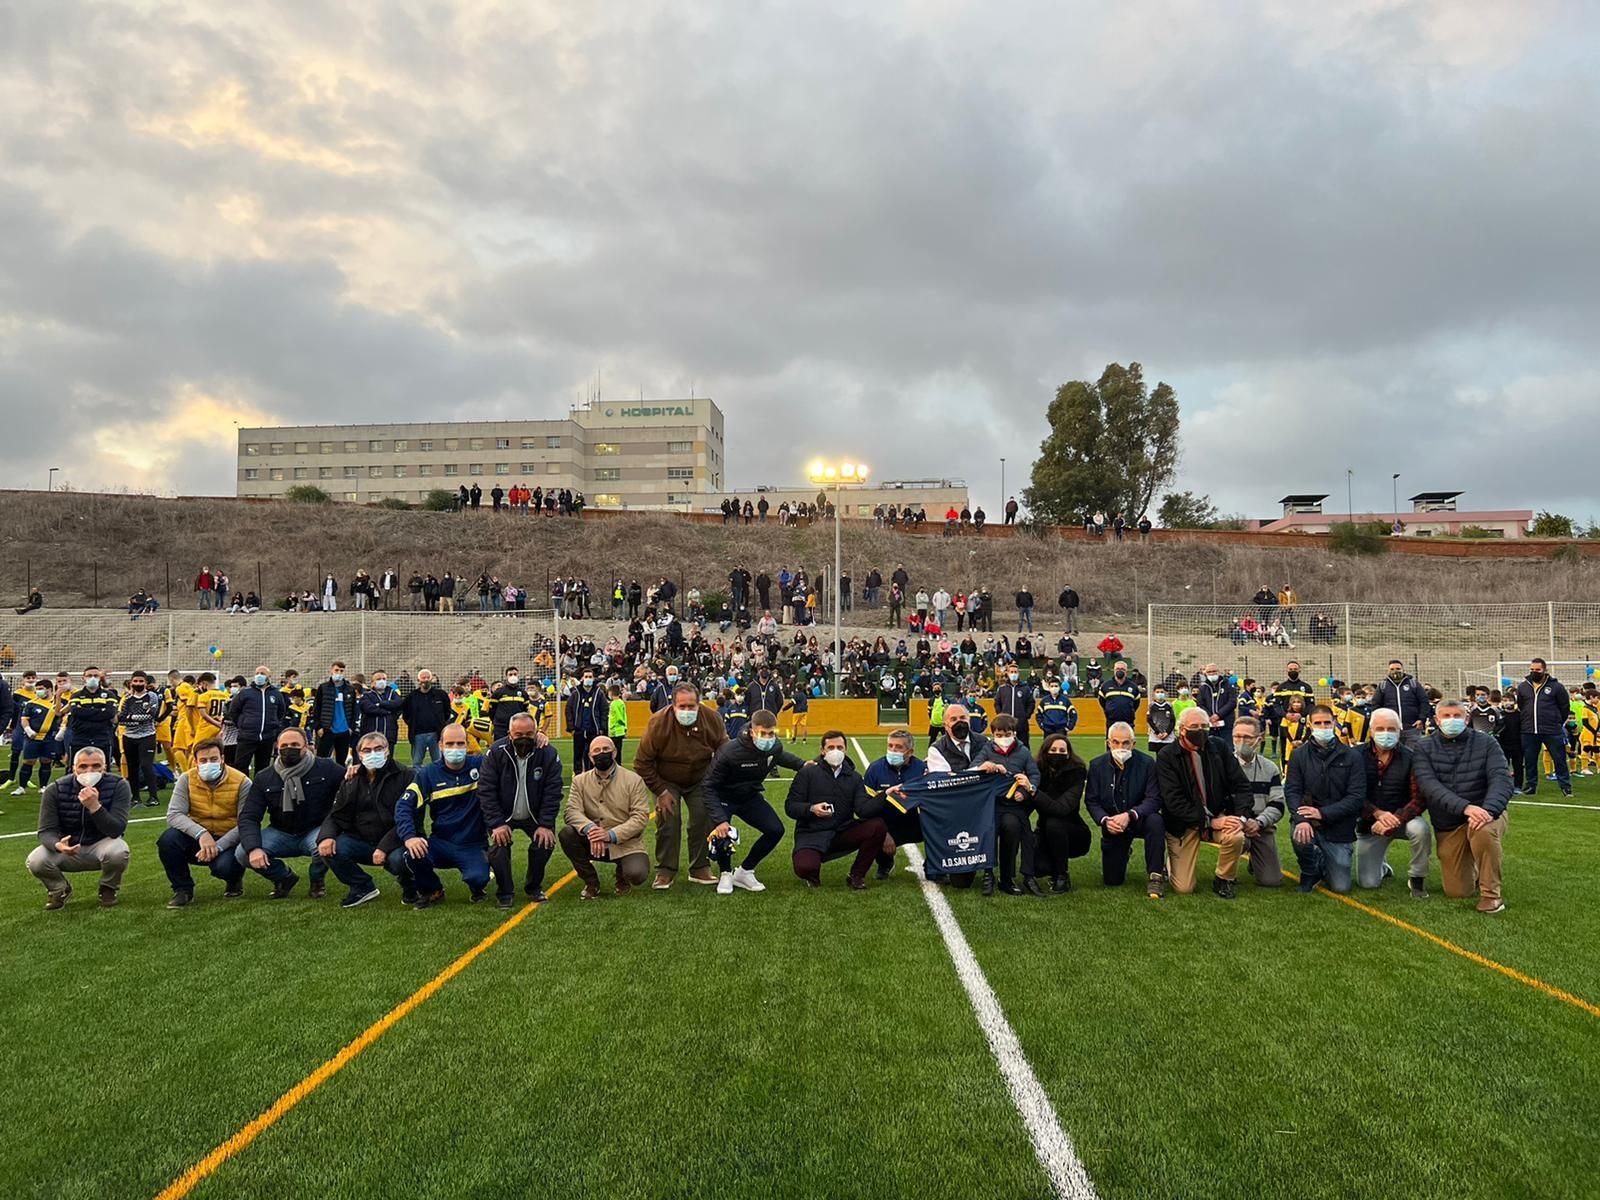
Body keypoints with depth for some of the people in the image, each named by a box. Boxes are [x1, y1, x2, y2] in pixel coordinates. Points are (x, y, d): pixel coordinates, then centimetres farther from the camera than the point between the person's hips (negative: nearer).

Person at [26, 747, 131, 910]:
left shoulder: (118, 786, -19)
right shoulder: (55, 790, -13)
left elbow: (116, 830, -25)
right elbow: (46, 831, -15)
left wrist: (94, 806, -42)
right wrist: (58, 845, -40)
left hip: (101, 847, -2)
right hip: (67, 847, 2)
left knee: (117, 852, -35)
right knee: (35, 862, -26)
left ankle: (108, 889, 0)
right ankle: (59, 889, 9)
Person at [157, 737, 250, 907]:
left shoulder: (241, 782, -13)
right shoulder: (186, 779, -6)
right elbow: (174, 815, -17)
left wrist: (218, 846, -29)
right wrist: (201, 834, -34)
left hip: (228, 841, -3)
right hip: (196, 838, 3)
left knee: (224, 866, -34)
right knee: (168, 839, -27)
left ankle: (234, 881, 7)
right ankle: (183, 889, -4)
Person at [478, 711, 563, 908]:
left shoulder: (549, 754, -15)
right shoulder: (496, 753, -16)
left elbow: (552, 793, -14)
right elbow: (486, 790, -17)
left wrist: (546, 824, -22)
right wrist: (497, 824, -24)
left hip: (534, 815, 1)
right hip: (503, 815, -1)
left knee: (545, 841, -19)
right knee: (498, 845, -22)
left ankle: (533, 887, 7)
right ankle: (504, 892, 1)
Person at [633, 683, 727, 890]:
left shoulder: (712, 719, -21)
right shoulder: (659, 723, -29)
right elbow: (642, 762, -20)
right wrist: (660, 791, -19)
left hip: (700, 781, 2)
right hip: (667, 781, -2)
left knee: (703, 820, -5)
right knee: (668, 820, -13)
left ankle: (700, 869, 9)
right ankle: (665, 871, -1)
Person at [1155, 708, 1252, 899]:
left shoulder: (1218, 747, -1)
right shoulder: (1166, 756, -11)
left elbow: (1240, 784, 0)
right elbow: (1174, 801, -17)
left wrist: (1240, 816, -17)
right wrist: (1210, 822, -23)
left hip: (1217, 816, 3)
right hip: (1183, 823, -3)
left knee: (1236, 837, -32)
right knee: (1183, 889, -9)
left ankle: (1223, 881, -2)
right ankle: (1171, 856, 26)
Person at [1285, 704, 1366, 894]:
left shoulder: (1350, 757, -4)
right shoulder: (1300, 755, -1)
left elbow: (1357, 797, -11)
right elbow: (1291, 791, -8)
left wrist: (1323, 813, -21)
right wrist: (1301, 819, -27)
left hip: (1339, 827, 0)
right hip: (1308, 821, 0)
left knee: (1341, 887, -3)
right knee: (1299, 835, -35)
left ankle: (1323, 863, 34)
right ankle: (1310, 872, 0)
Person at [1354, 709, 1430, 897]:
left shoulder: (1410, 757, -10)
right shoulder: (1358, 756, -8)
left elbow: (1419, 798, -15)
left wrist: (1394, 820, -29)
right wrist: (1378, 813, -27)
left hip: (1402, 818, -1)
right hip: (1369, 823, 1)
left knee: (1420, 829, -36)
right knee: (1367, 883, -4)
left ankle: (1417, 878, -8)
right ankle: (1382, 868, 35)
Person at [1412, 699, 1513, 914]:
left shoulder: (1486, 743, -3)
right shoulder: (1423, 749, -3)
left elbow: (1501, 779, -16)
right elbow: (1430, 787, -18)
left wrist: (1489, 810, -36)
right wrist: (1465, 807, -34)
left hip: (1486, 814, -1)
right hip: (1447, 825, 1)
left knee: (1484, 830, -39)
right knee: (1457, 893, 1)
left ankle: (1491, 894, -18)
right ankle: (1472, 869, 38)